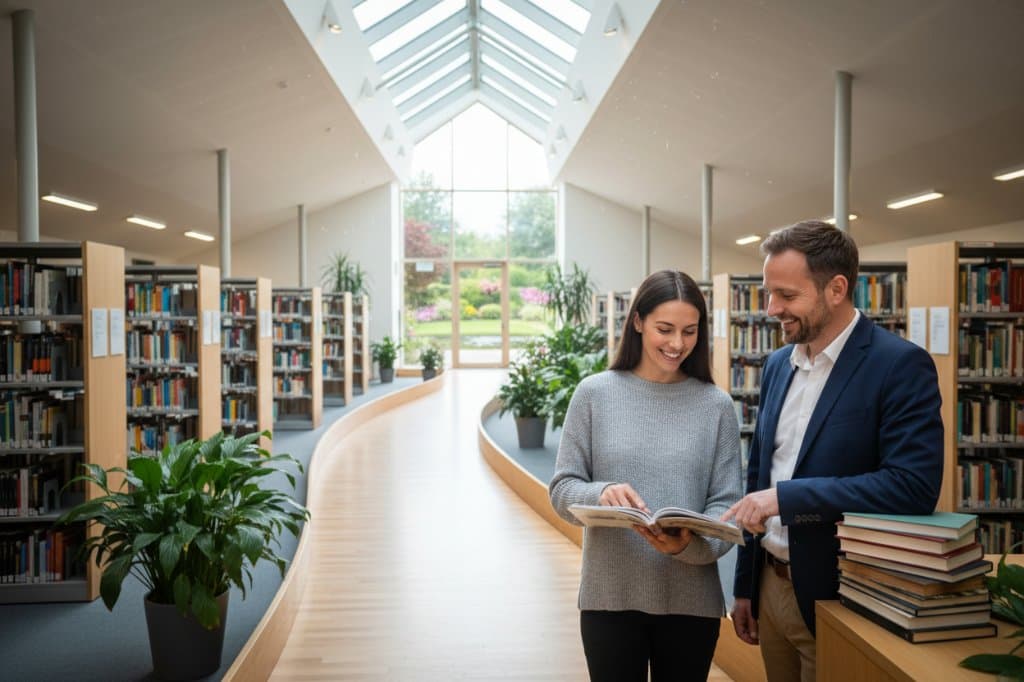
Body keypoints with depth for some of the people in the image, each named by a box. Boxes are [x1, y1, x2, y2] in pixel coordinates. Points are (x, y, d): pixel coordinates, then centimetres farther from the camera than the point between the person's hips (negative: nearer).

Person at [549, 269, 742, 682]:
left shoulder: (716, 404, -1)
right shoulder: (594, 393, -3)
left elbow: (726, 504, -3)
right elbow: (562, 489, -1)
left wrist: (690, 544, -22)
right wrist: (601, 494, -22)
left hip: (691, 599, 1)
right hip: (609, 595, -1)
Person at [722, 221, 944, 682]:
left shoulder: (901, 365, -15)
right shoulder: (777, 364, 5)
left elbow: (914, 486, -24)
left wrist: (787, 497, -27)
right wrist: (744, 586, 12)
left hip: (837, 597, -6)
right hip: (770, 586, 6)